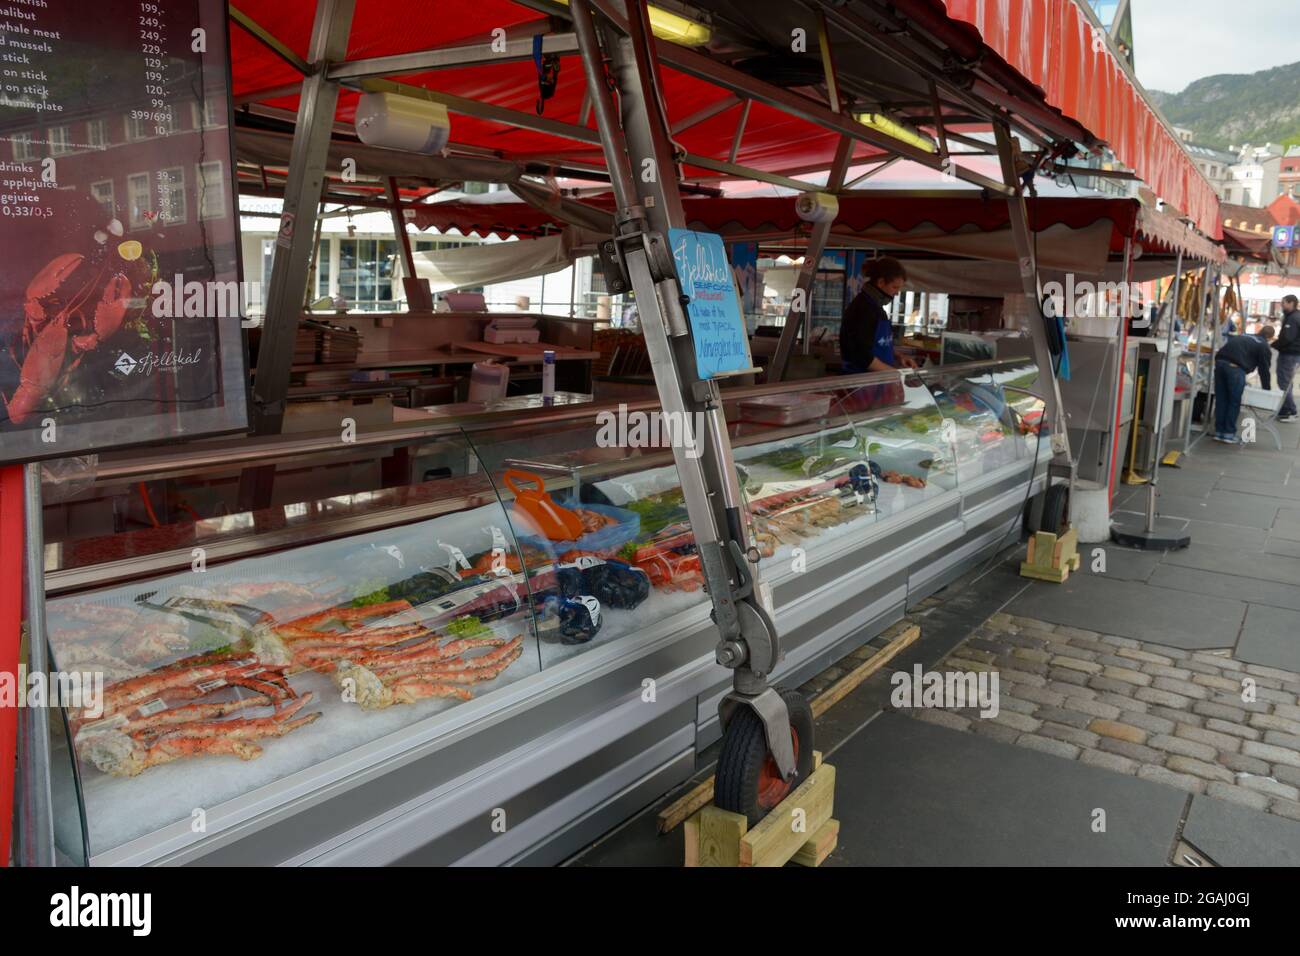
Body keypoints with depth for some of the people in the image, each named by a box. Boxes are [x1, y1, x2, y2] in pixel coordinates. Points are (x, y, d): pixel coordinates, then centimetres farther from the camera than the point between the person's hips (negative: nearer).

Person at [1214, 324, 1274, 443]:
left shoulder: (1243, 337, 31)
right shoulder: (1263, 346, 13)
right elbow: (1264, 370, 12)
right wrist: (1267, 390, 22)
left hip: (1219, 361, 6)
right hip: (1235, 367, -6)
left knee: (1220, 400, 11)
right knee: (1234, 402, 5)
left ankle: (1219, 432, 16)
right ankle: (1229, 433, 8)